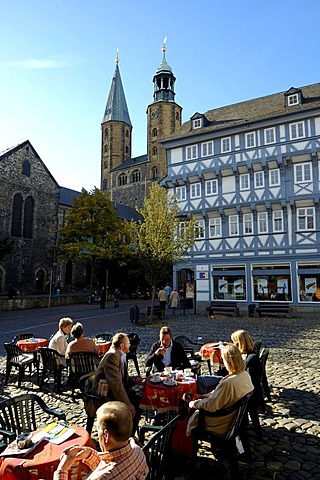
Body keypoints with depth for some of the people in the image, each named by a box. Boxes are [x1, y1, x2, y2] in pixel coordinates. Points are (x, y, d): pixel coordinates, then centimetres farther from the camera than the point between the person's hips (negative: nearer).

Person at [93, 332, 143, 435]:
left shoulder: (121, 356, 9)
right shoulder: (112, 356, -22)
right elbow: (115, 383, -29)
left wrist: (132, 380, -5)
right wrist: (127, 404, -28)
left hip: (115, 390, 10)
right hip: (105, 395, -10)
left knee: (140, 400, 2)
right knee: (132, 408, -22)